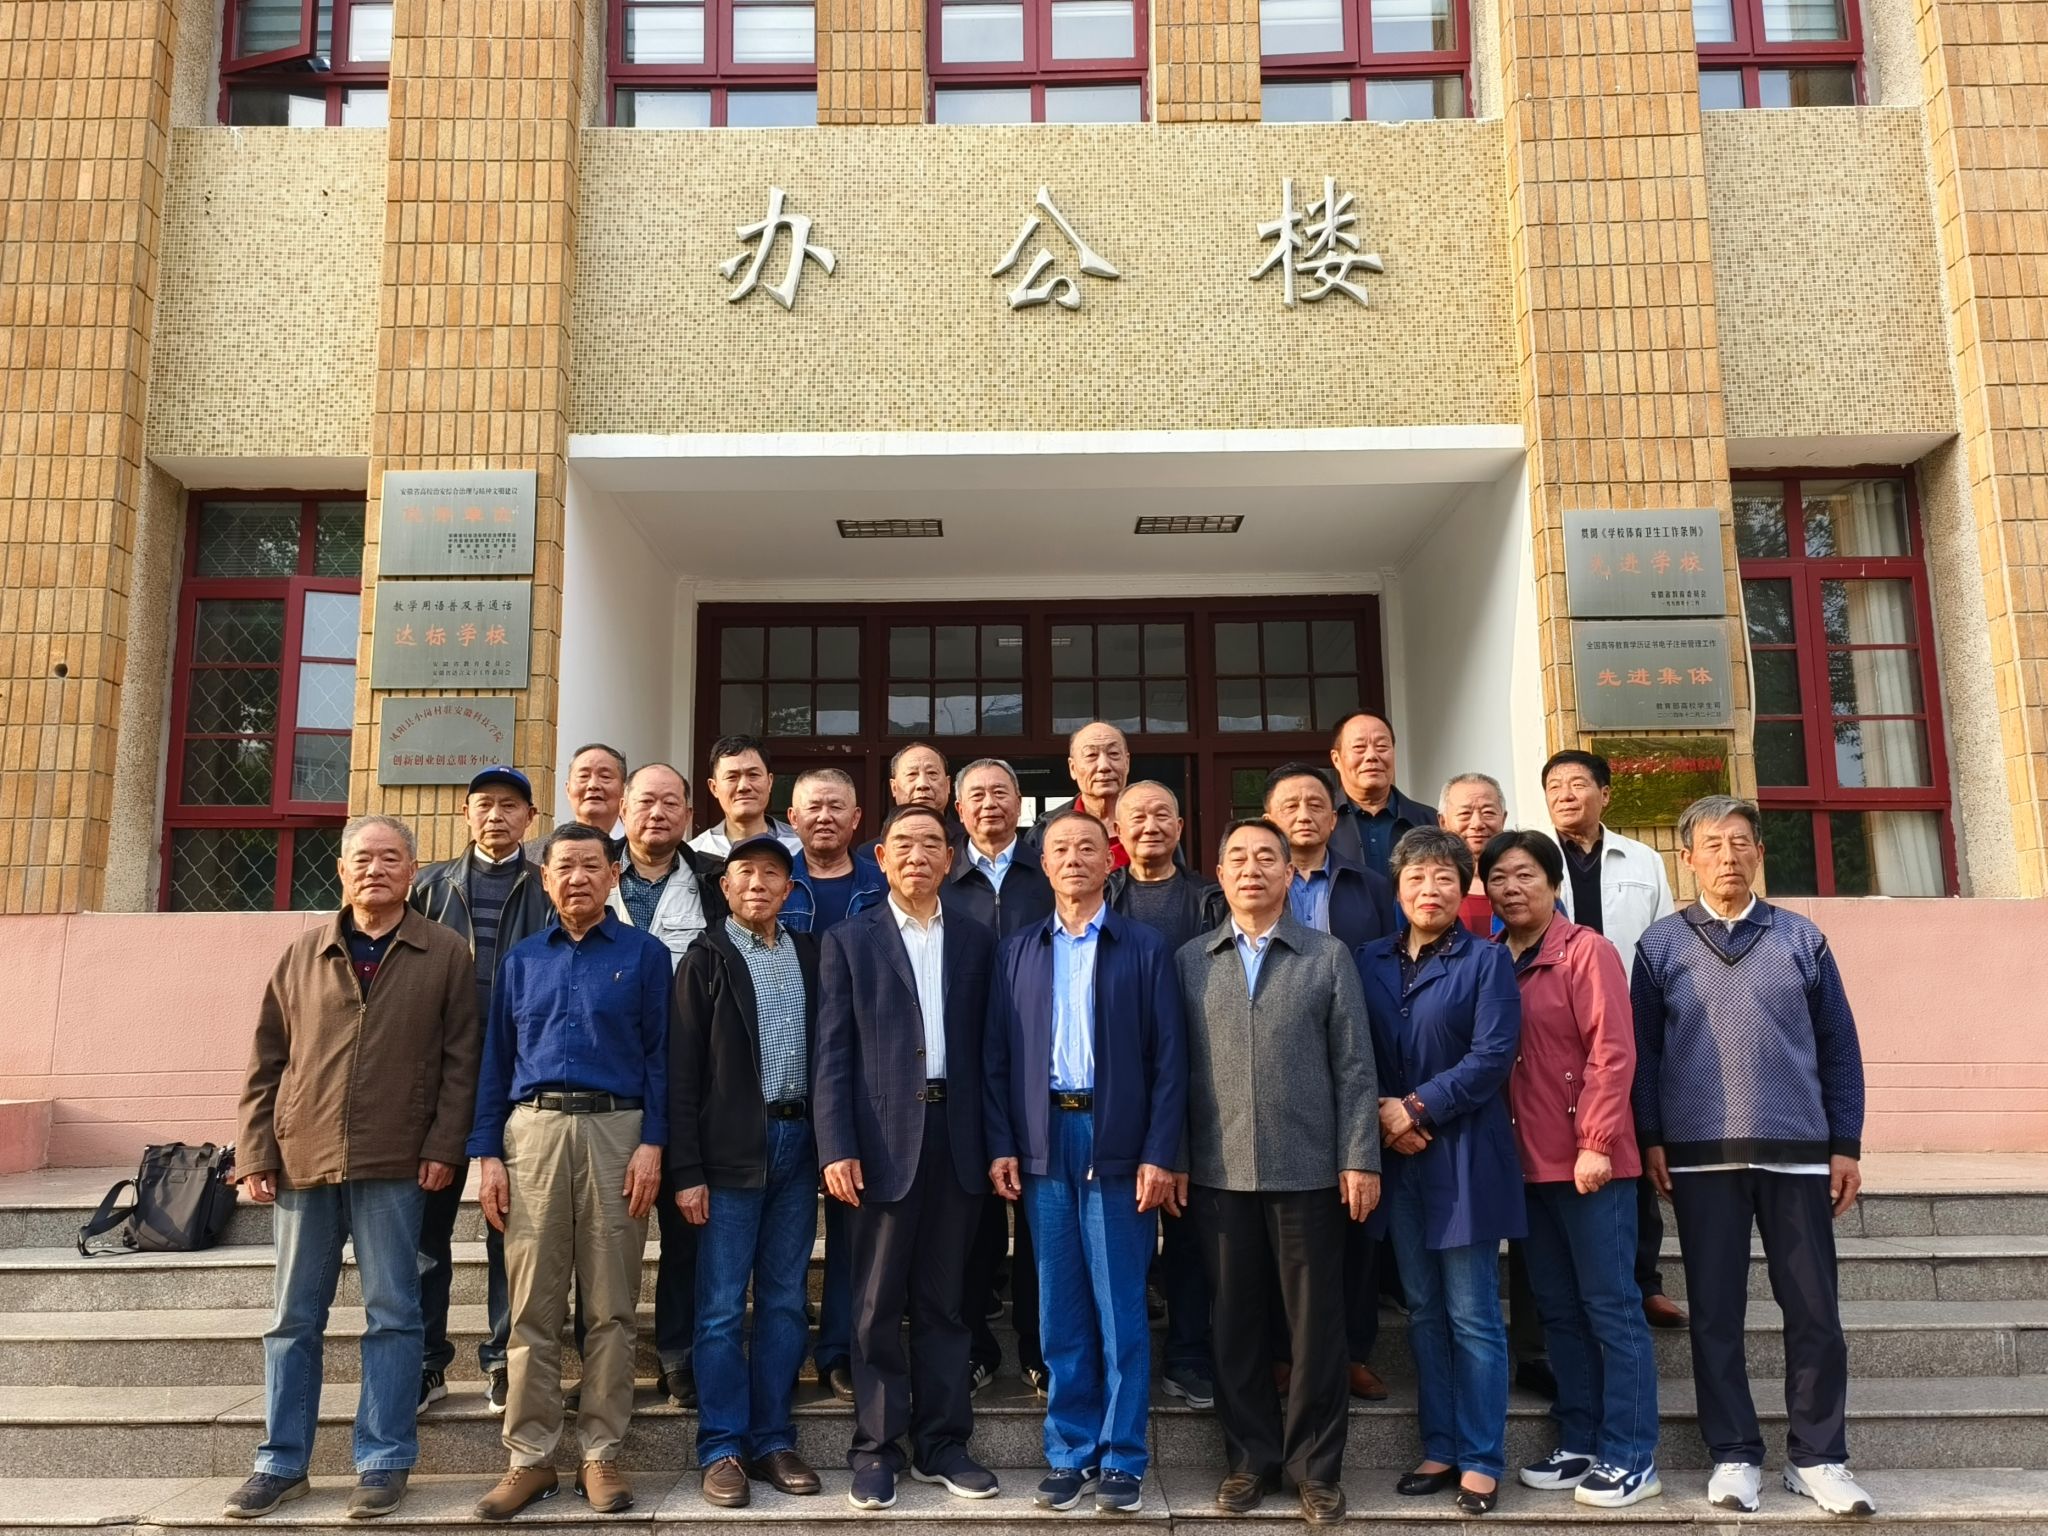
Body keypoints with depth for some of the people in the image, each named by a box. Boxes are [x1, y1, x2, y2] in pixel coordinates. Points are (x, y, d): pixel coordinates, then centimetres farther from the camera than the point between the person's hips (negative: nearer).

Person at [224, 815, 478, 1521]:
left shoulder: (446, 954, 2)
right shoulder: (303, 954, 10)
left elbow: (461, 1060, 0)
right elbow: (266, 1061, 9)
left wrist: (444, 1146, -8)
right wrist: (255, 1152, 3)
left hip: (394, 1165, -3)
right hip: (301, 1161, 3)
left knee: (391, 1315, 3)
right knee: (294, 1317, 11)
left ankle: (383, 1462, 13)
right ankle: (282, 1462, 22)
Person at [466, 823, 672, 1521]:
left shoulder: (645, 954, 6)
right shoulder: (521, 961, 13)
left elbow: (660, 1055, 1)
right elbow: (495, 1062, 12)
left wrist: (652, 1144, -9)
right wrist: (488, 1154, 3)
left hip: (617, 1131, -2)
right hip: (533, 1131, 2)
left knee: (610, 1307, 3)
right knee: (532, 1307, 3)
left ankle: (600, 1454, 12)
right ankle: (530, 1457, 12)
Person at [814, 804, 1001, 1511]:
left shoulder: (977, 942, 10)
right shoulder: (849, 941, 3)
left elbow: (990, 1048, 8)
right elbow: (832, 1055, -2)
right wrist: (836, 1148, -10)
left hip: (957, 1139, 2)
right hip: (883, 1140, -2)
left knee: (943, 1301, 11)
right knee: (878, 1304, 6)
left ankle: (940, 1443, 21)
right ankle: (876, 1448, 18)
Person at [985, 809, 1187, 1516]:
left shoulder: (1145, 948, 1)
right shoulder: (1017, 952, 10)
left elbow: (1168, 1058, -2)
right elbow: (996, 1056, 8)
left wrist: (1159, 1154, -9)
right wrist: (1001, 1146, 0)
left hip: (1117, 1143, -2)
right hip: (1044, 1143, 3)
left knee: (1120, 1311, 3)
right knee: (1061, 1311, 10)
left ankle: (1121, 1460, 15)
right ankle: (1069, 1453, 21)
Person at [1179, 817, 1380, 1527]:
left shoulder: (1329, 957, 4)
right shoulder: (1189, 962, 7)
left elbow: (1354, 1067, 0)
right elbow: (1179, 1068, 5)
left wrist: (1360, 1159, -5)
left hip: (1308, 1170, -1)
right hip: (1219, 1173, 1)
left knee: (1316, 1325, 6)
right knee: (1235, 1325, 10)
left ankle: (1316, 1466, 20)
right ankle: (1250, 1458, 24)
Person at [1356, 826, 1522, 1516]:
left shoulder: (1487, 961, -2)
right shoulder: (1370, 962, 9)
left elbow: (1492, 1054, -11)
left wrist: (1418, 1106, -14)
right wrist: (1382, 1111, -7)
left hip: (1464, 1155, -4)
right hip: (1397, 1155, 4)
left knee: (1473, 1317, 1)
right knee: (1424, 1312, 12)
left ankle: (1481, 1459, 11)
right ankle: (1440, 1448, 22)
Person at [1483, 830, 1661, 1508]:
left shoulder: (1585, 951, -7)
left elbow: (1612, 1053, -13)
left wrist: (1597, 1143, -19)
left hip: (1588, 1160, -6)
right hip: (1528, 1164, 6)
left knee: (1611, 1307, 2)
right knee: (1558, 1310, 13)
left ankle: (1631, 1458, 11)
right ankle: (1579, 1444, 24)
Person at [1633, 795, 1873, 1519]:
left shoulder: (1802, 939, 8)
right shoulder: (1661, 943, 5)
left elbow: (1839, 1046, 8)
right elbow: (1643, 1048, 4)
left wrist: (1845, 1145, 3)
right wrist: (1650, 1139, -3)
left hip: (1798, 1153, 1)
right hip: (1700, 1157, -1)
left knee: (1815, 1310, 5)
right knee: (1715, 1312, 5)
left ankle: (1817, 1455, 18)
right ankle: (1734, 1454, 17)